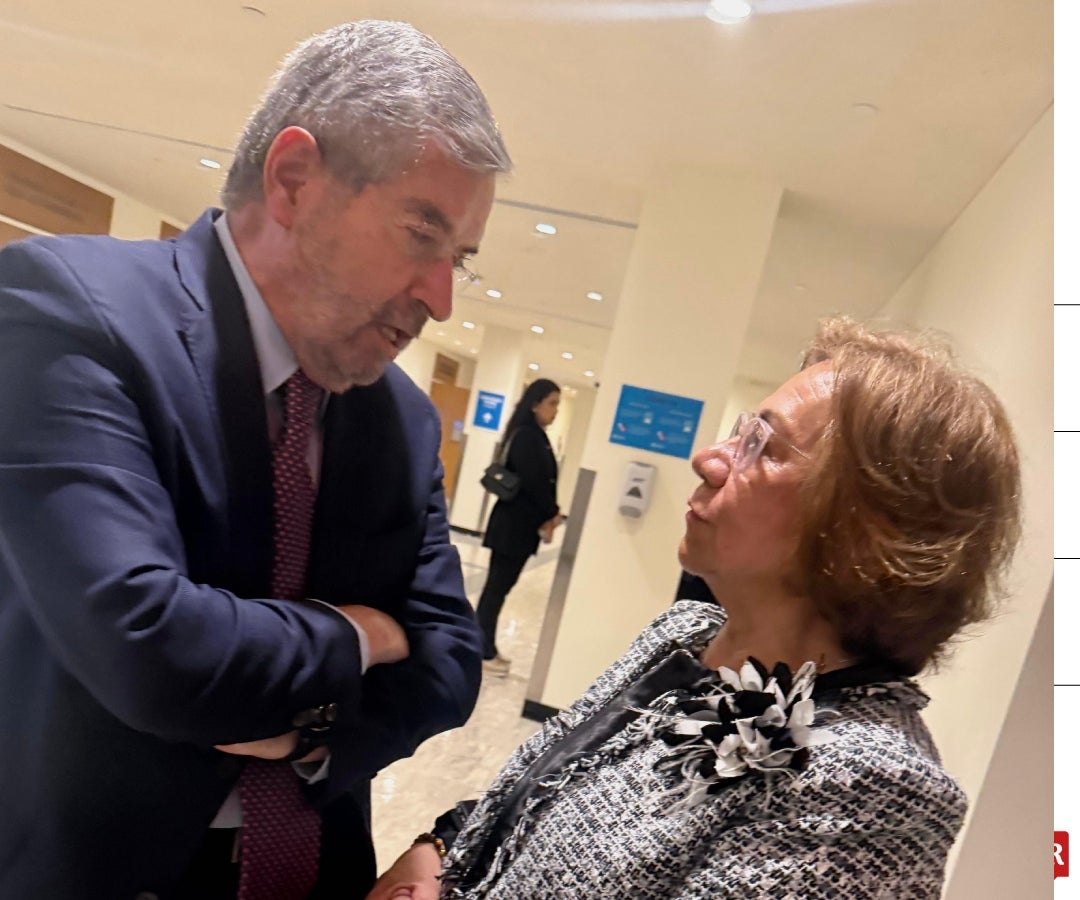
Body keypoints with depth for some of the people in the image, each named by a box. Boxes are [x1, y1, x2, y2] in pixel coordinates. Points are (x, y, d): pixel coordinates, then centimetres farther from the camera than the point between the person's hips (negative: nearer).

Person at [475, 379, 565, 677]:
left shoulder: (536, 436, 14)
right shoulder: (525, 435, -15)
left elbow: (543, 481, 11)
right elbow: (533, 482, -20)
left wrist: (549, 516, -1)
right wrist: (552, 515, -8)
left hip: (522, 524, 9)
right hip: (513, 525, -9)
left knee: (500, 586, 13)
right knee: (497, 587, -1)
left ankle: (484, 648, 22)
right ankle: (483, 652, 8)